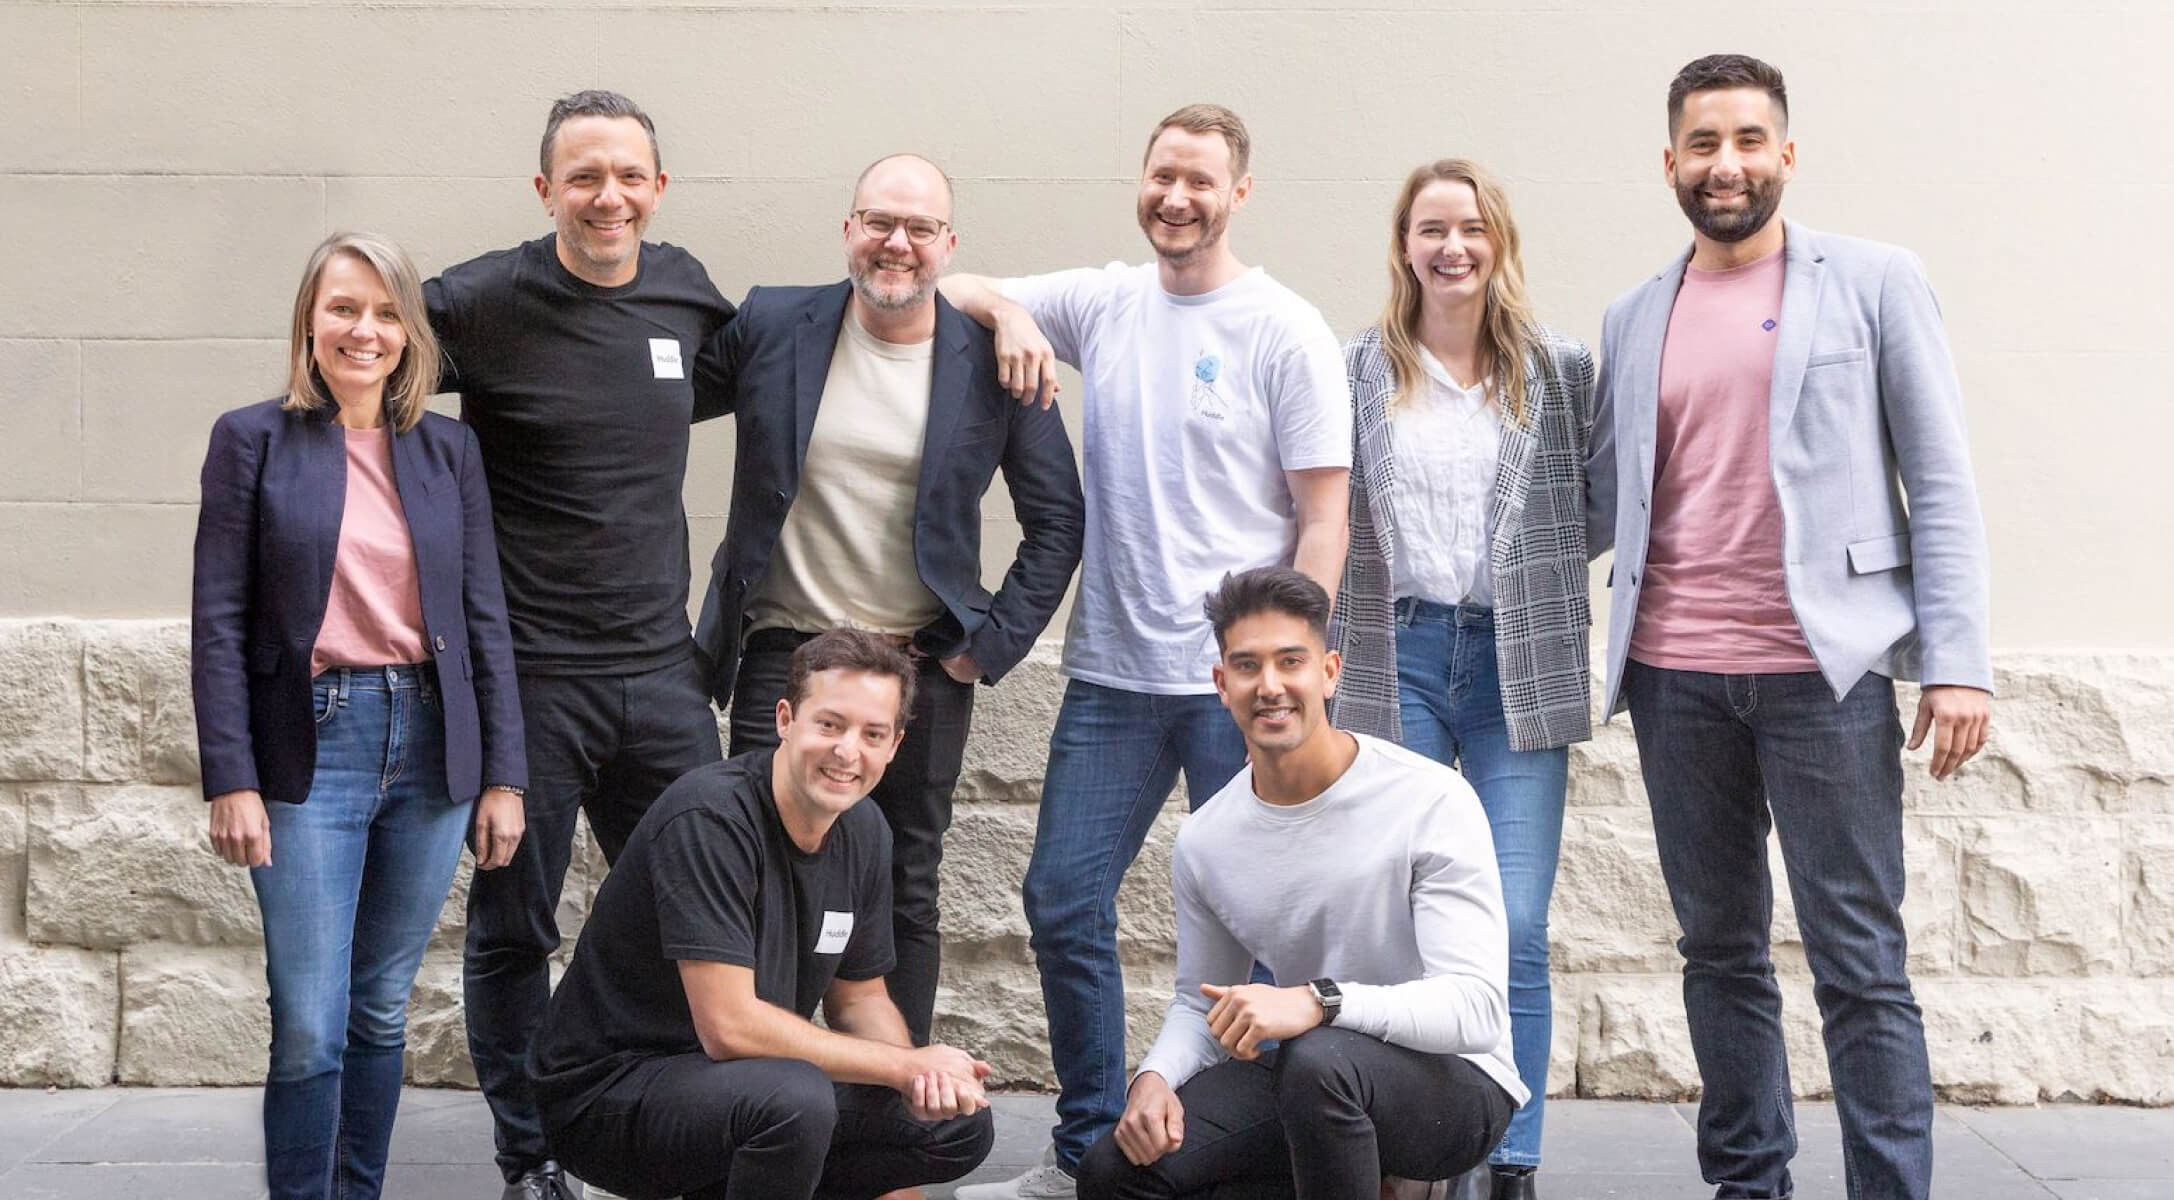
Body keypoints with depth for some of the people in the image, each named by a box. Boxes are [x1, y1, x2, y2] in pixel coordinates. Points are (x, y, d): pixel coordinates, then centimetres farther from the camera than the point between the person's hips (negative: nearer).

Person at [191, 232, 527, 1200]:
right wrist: (230, 780, -9)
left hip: (429, 747, 3)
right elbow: (218, 621, -2)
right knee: (309, 1028, -6)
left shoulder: (449, 449, 10)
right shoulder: (253, 440, 1)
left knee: (383, 1010, 11)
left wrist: (503, 774, 4)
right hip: (310, 747, -3)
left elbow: (483, 615, 10)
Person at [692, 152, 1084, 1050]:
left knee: (906, 899, 9)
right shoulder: (769, 327, 0)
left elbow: (1057, 521, 5)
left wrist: (993, 643, -1)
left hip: (923, 671, 0)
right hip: (781, 659, 0)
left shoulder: (992, 361, -1)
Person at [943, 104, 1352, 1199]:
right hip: (1111, 670, 5)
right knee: (1063, 901, 6)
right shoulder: (1102, 303, 8)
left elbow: (1323, 517, -5)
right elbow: (943, 287, 16)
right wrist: (1006, 309, -6)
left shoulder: (1285, 332, -4)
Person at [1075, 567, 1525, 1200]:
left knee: (1318, 1059, -39)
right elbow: (1200, 1004, 13)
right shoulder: (1204, 843, 1)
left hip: (1456, 1081, -6)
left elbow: (1476, 1008, -24)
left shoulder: (1433, 803, -18)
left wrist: (1319, 1000, -39)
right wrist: (1154, 1076, -10)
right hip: (1301, 1073, 6)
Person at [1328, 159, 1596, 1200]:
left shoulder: (1560, 371, 7)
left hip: (1519, 665, 0)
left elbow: (1594, 511, 12)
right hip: (1397, 660, 0)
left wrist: (1536, 579, -2)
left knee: (1516, 936, -4)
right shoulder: (1356, 372, 7)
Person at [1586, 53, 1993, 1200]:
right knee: (1719, 952, 11)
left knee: (1859, 965, -4)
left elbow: (1940, 482, -1)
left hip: (1823, 670, -4)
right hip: (1674, 677, 4)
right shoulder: (1633, 320, 13)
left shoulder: (1873, 283, 3)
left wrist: (1957, 659, -8)